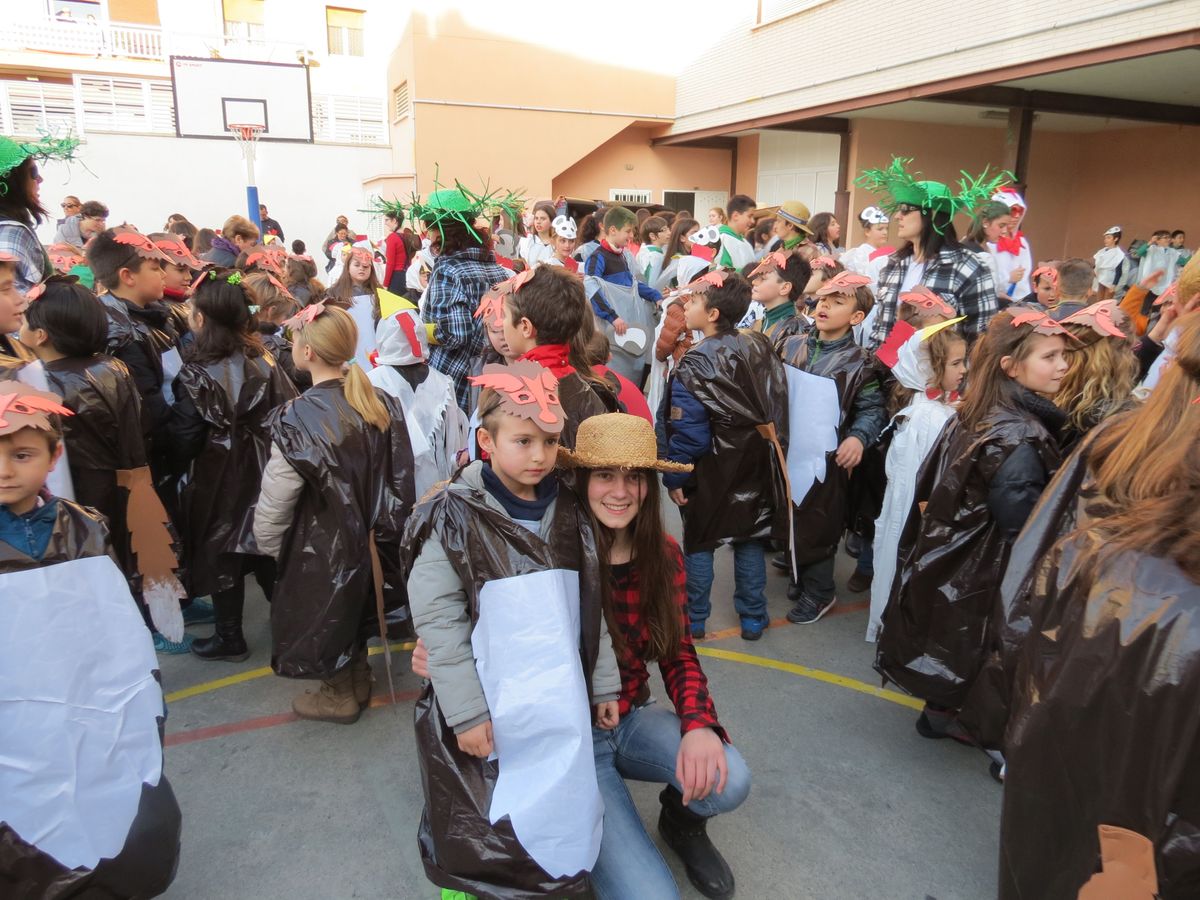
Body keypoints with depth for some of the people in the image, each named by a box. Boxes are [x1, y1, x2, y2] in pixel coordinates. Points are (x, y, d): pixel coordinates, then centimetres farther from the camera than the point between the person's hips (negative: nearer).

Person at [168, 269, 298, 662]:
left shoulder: (196, 375, -19)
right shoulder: (265, 361, -6)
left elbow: (183, 438, -14)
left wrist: (175, 468, 4)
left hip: (218, 481, -5)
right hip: (263, 473, 5)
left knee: (221, 554, 10)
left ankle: (230, 637, 23)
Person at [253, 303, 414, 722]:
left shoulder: (298, 418, -23)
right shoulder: (380, 402, -7)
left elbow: (275, 500, -19)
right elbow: (400, 479, -1)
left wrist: (268, 545, -1)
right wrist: (385, 526, 12)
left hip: (323, 543, -5)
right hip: (371, 539, 6)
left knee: (325, 614, 17)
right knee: (355, 602, 25)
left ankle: (340, 695, 35)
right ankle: (358, 679, 44)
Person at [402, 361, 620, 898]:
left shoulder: (569, 515, 6)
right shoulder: (452, 519, -10)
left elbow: (591, 608, 12)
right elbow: (438, 623, -12)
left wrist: (604, 685, 12)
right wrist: (467, 712, -13)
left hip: (561, 707, 4)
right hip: (489, 711, -4)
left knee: (564, 828, 13)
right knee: (483, 842, 8)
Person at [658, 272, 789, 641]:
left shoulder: (695, 364, -20)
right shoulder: (761, 348, -3)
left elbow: (688, 431, -20)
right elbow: (778, 408, 4)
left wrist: (675, 476, -10)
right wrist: (774, 452, 14)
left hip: (711, 470, -5)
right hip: (755, 465, 5)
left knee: (699, 542, 12)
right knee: (749, 538, 17)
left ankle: (694, 619, 24)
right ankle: (753, 617, 27)